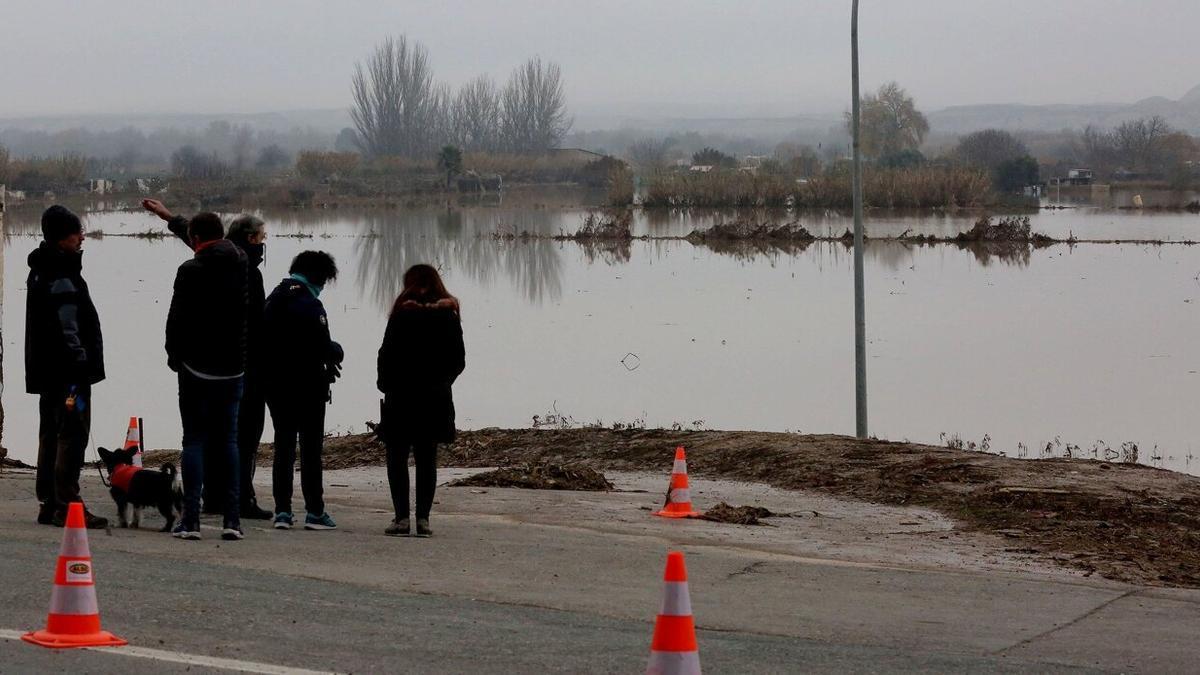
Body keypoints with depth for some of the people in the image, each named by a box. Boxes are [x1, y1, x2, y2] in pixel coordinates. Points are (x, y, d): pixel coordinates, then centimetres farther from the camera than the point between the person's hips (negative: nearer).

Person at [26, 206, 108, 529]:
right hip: (68, 372, -11)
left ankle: (48, 504, 20)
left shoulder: (41, 271, 15)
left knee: (51, 435, 14)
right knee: (72, 435, -8)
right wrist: (81, 364, -19)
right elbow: (69, 328, -21)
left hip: (47, 371, 11)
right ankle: (66, 505, -10)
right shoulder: (62, 277, -18)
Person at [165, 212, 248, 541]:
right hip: (234, 368, 5)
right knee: (228, 440, 9)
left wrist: (174, 354, 7)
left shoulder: (191, 271, -14)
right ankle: (232, 520, 4)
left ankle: (191, 520, -4)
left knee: (194, 440, 0)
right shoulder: (240, 264, 4)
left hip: (198, 367, -5)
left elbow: (177, 317, -12)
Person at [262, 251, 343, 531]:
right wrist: (336, 351, 3)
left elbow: (264, 340, 12)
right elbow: (322, 347, -20)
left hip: (275, 385, 6)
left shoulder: (273, 300, 8)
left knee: (283, 446, 11)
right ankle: (314, 511, 1)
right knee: (311, 448, 1)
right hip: (307, 387, -6)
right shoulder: (309, 304, -16)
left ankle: (282, 510, 7)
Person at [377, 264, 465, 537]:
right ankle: (423, 518, 5)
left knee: (397, 457, 3)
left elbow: (388, 353, -9)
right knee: (427, 459, 9)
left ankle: (402, 517, -5)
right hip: (435, 399, 4)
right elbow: (458, 359, 6)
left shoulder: (404, 313, -9)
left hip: (402, 395, -4)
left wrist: (385, 384, 5)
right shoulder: (449, 314, 3)